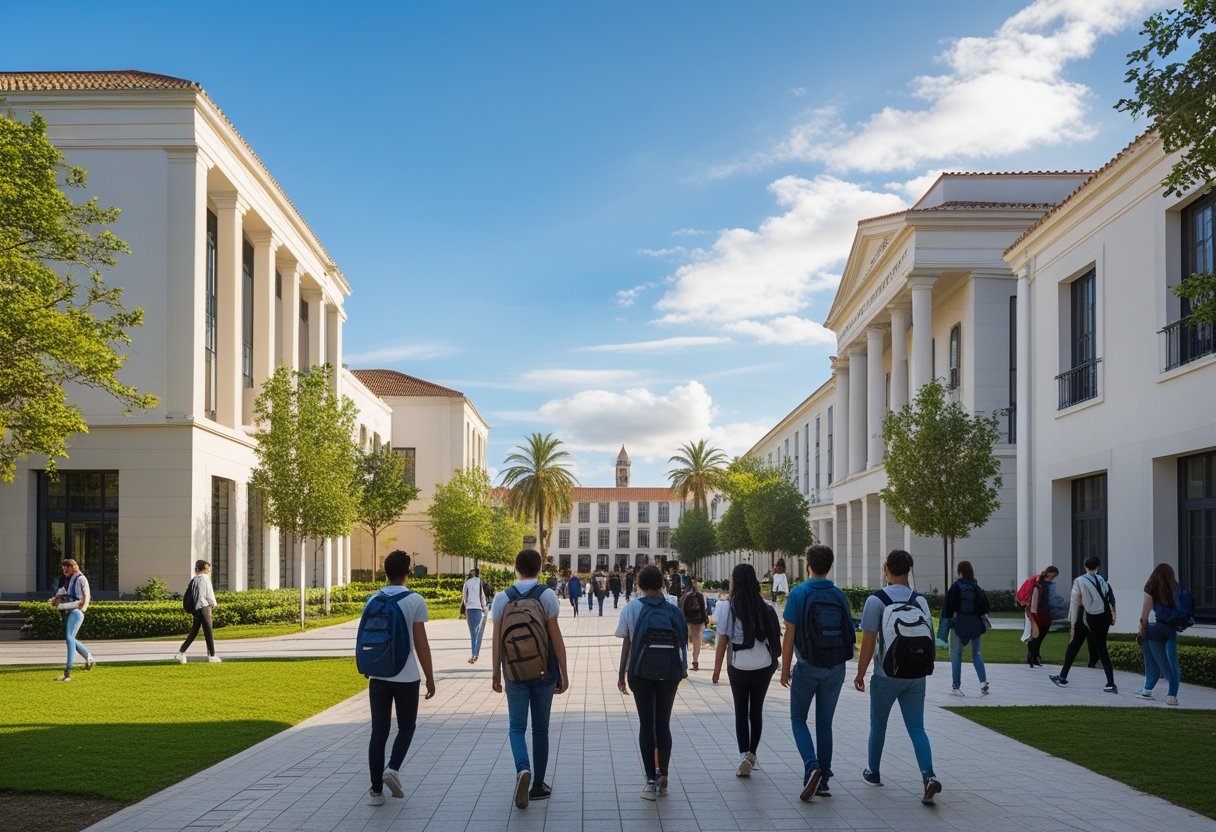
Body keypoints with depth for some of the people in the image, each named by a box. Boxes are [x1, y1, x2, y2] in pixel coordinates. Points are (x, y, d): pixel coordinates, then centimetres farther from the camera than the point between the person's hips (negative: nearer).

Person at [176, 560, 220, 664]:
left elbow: (189, 594, 12)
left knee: (193, 632, 11)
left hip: (196, 608, 7)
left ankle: (181, 652, 5)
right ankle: (212, 655, 0)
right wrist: (214, 604, 12)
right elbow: (209, 593, -6)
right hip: (204, 606, -7)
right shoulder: (205, 578, -5)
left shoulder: (193, 580, 13)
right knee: (208, 632, -2)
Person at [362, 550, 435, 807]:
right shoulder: (415, 601, -7)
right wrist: (430, 678, -1)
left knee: (379, 732, 6)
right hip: (406, 676, -3)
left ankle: (376, 790, 3)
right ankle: (392, 769, -6)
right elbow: (421, 644, -8)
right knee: (406, 727, 15)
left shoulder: (372, 601, 5)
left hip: (378, 676, 3)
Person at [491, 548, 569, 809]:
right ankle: (538, 785, 15)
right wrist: (564, 674, -1)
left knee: (516, 727, 6)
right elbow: (556, 637, -6)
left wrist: (496, 674, 10)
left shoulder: (502, 598, 0)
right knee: (541, 729, 10)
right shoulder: (547, 595, -5)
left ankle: (523, 769, -20)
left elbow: (497, 639, 1)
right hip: (544, 672, 0)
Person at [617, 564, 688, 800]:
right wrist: (683, 668, 12)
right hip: (669, 673, 1)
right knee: (663, 724, 14)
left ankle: (651, 780, 0)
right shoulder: (673, 609, 3)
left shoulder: (632, 608, 1)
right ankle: (662, 776, 15)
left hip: (641, 672, -1)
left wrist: (621, 674, 7)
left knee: (646, 725, 4)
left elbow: (627, 642, 0)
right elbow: (682, 640, 0)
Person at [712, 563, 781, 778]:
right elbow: (773, 637, 2)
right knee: (756, 711, 15)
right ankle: (752, 753, 14)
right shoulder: (764, 608, -1)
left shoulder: (728, 608, -9)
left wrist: (717, 669, 0)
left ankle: (744, 755, -4)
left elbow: (722, 642, -8)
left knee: (741, 712, 8)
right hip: (763, 666, 2)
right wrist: (774, 662, 14)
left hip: (739, 667, -2)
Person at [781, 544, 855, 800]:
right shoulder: (839, 595, 1)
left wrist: (785, 668, -3)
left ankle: (812, 767, -12)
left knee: (798, 719, 10)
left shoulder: (799, 593, -10)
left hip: (807, 667, -3)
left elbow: (789, 635, -11)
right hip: (836, 669, 4)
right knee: (825, 723, 13)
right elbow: (849, 633, 5)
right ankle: (824, 781, 15)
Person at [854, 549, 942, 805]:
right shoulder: (920, 600, 2)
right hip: (917, 677, 3)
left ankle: (873, 772, 30)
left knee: (878, 726, 16)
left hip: (887, 676, -3)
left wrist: (860, 674, -2)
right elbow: (929, 638, 7)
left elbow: (868, 643, -13)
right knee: (917, 728, 5)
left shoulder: (877, 600, -12)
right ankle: (928, 776, -13)